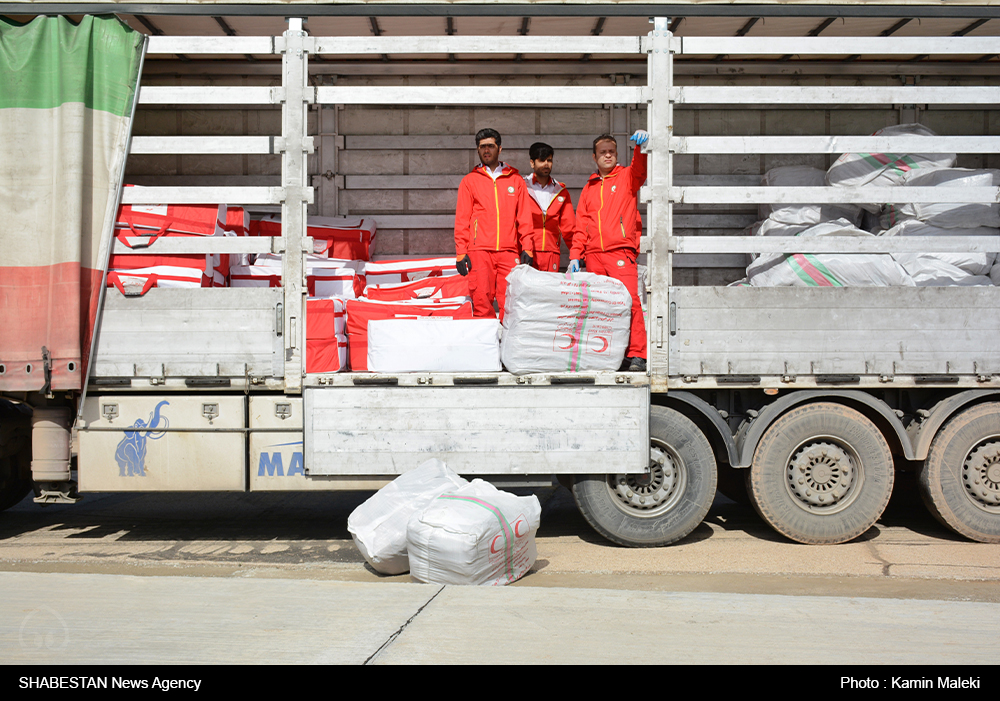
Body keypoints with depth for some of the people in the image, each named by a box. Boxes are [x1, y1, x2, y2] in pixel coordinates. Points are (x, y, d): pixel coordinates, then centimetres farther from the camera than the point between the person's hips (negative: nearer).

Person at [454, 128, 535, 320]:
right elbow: (462, 219, 10)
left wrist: (527, 248, 2)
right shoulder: (469, 181, 13)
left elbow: (524, 218, 13)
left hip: (509, 251, 1)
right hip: (479, 251, -1)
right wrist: (461, 252, 0)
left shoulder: (515, 180, 15)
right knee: (482, 300, -9)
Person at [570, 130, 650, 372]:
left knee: (628, 301, -16)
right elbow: (581, 225, 20)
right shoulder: (589, 187, 22)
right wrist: (574, 255, 10)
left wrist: (640, 146, -32)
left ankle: (636, 355, -16)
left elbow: (640, 170, -13)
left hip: (621, 251, -4)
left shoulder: (627, 176, 11)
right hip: (594, 255, 4)